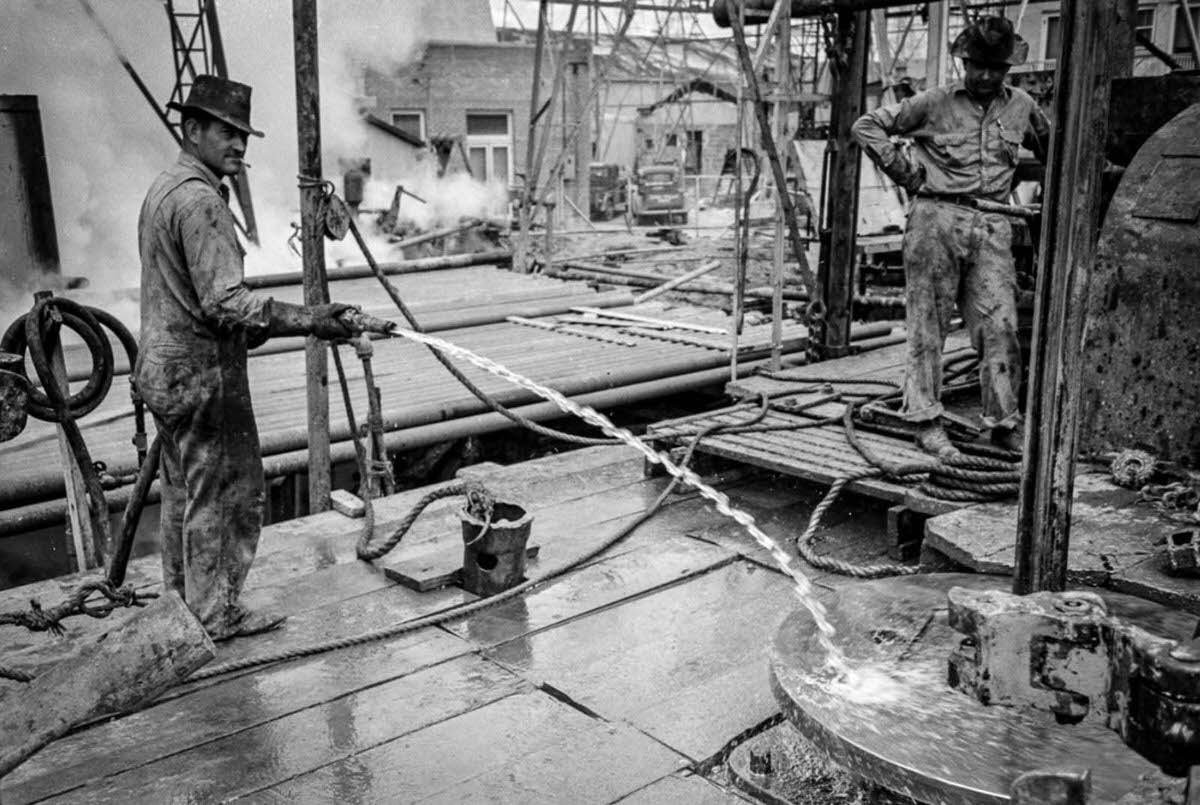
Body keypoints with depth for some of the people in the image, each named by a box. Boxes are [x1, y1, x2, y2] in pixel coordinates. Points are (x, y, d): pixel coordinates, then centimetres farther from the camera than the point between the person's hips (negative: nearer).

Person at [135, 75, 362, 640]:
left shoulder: (163, 189, 14)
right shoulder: (199, 199, -19)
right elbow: (226, 302, -26)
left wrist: (246, 333, 23)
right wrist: (308, 321, -27)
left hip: (164, 370, 10)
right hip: (203, 372, -10)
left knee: (183, 492, 19)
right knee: (224, 493, 1)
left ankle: (181, 602, 32)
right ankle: (216, 615, 12)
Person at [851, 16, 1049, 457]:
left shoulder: (1021, 106, 14)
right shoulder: (933, 103, 1)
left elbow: (1050, 147, 31)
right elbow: (867, 126, 3)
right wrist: (904, 170, -3)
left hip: (992, 226, 4)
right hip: (936, 218, -3)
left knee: (1000, 325, -1)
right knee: (928, 324, -1)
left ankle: (1005, 423, 8)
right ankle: (926, 422, 6)